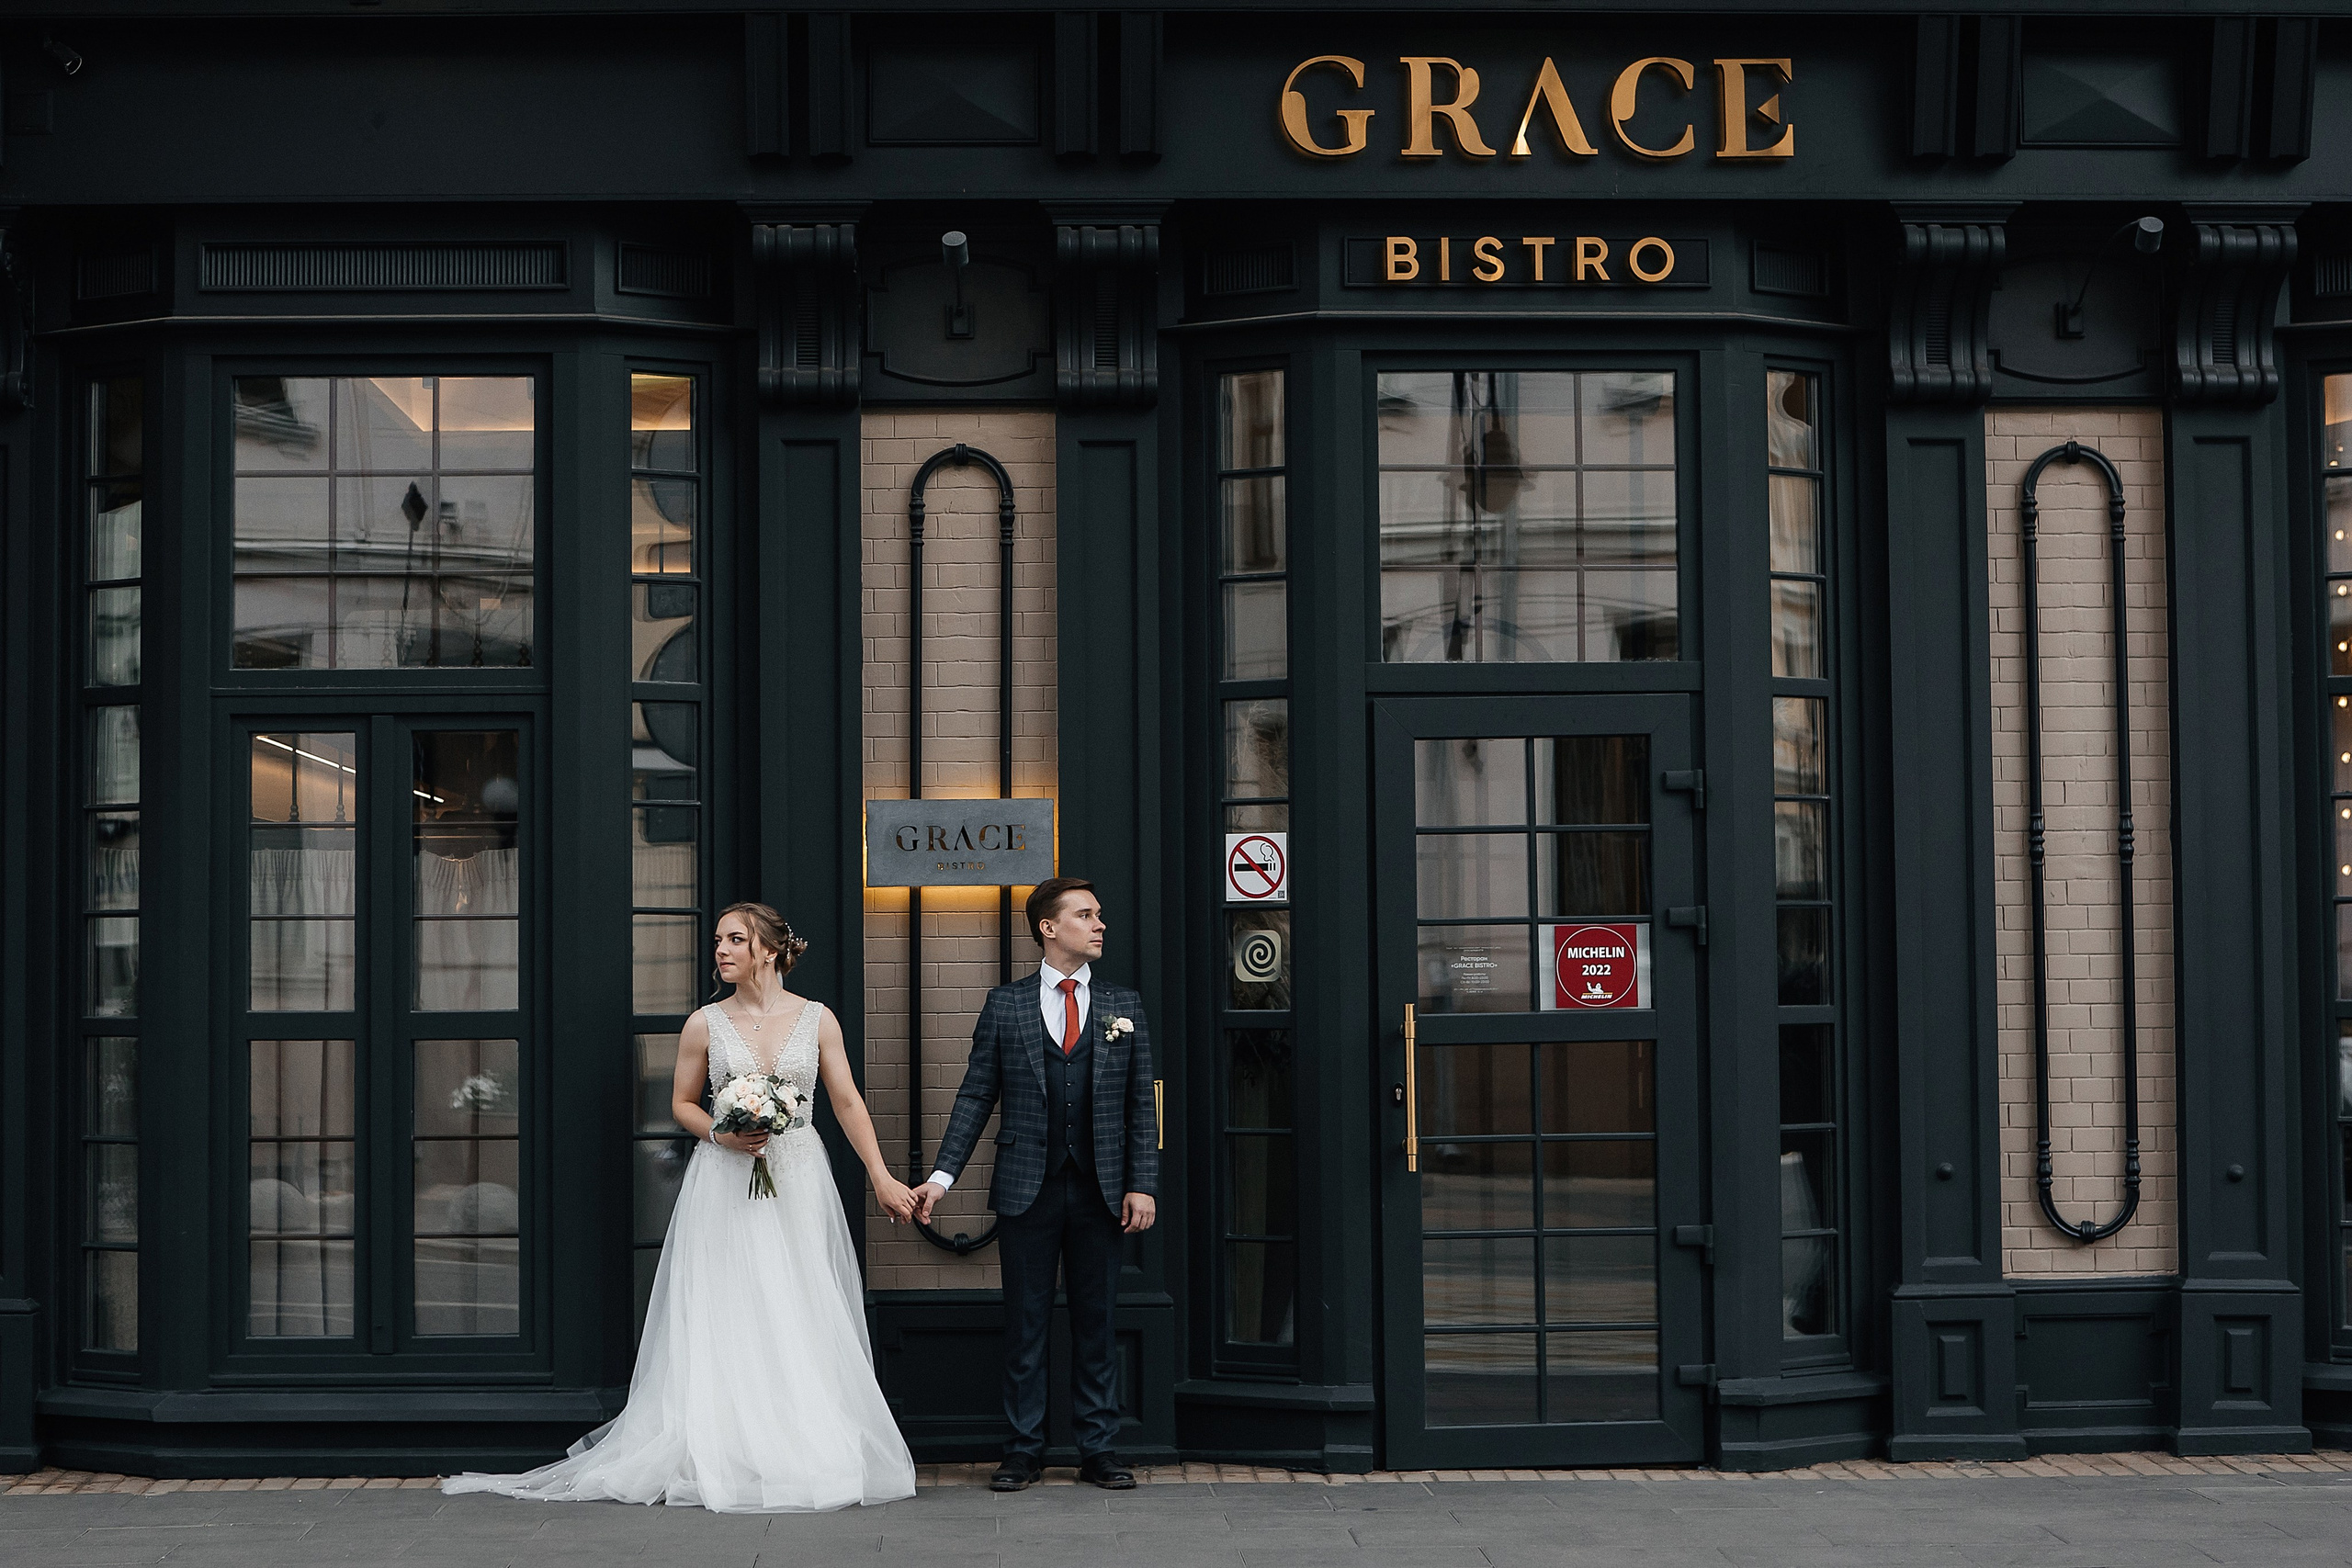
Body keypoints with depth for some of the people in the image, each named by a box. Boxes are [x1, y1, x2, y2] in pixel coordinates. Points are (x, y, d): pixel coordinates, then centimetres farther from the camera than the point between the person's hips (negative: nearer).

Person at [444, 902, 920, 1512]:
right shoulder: (705, 1025, 1)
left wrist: (882, 1179, 2)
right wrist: (723, 1135, -9)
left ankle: (805, 1455, 12)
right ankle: (725, 1457, 5)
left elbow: (848, 1103, 4)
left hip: (797, 1186, 0)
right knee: (724, 1321, -1)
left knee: (799, 1321, 2)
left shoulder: (817, 1020, 1)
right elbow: (682, 1103, 10)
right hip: (725, 1187, 0)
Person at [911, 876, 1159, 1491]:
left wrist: (1143, 1185, -2)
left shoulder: (1124, 1006, 8)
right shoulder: (1005, 1006, 4)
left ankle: (1097, 1449, 15)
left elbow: (1141, 1105, 7)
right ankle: (1024, 1450, 14)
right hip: (1027, 1188, -1)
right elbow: (975, 1098, 3)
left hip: (1102, 1192, 1)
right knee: (1025, 1323, 5)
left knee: (1096, 1323, 6)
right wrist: (943, 1175, -5)